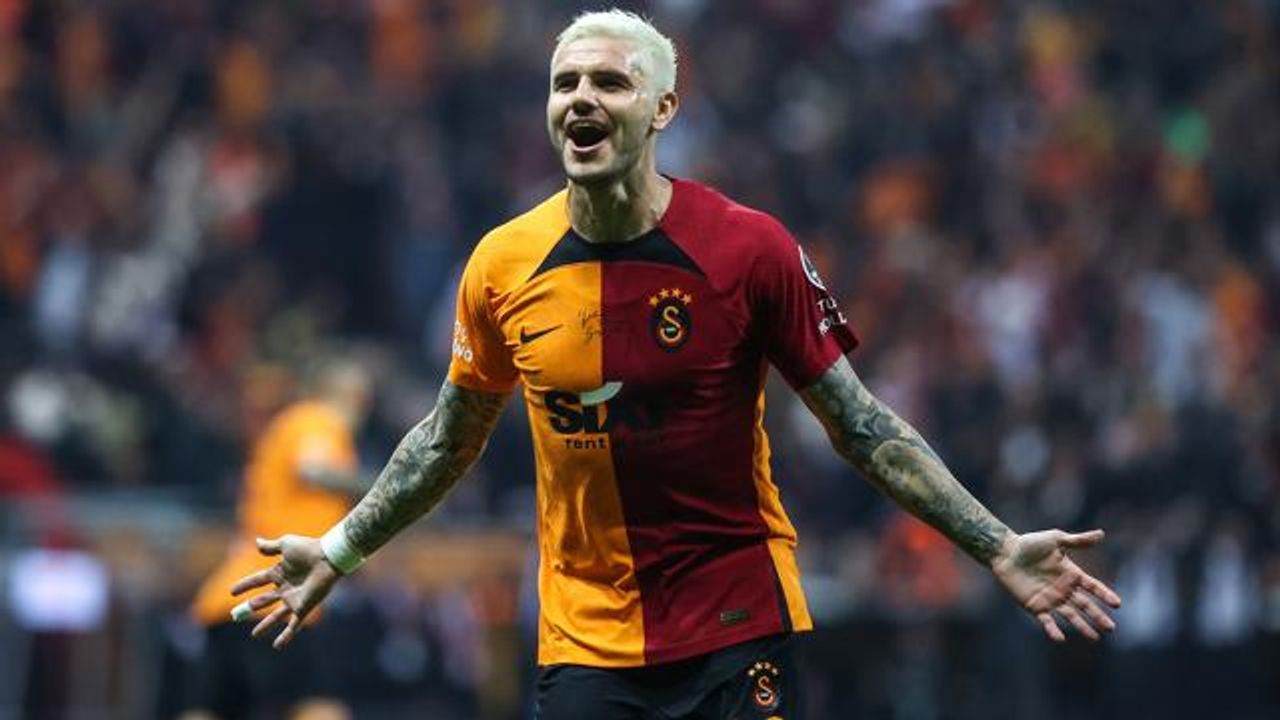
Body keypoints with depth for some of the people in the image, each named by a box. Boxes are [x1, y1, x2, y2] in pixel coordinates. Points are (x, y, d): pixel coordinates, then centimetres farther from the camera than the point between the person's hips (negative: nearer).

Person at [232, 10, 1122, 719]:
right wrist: (339, 552, 19)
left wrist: (1000, 548, -9)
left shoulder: (749, 249, -9)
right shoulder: (504, 266, 0)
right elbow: (450, 437, 16)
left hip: (739, 631, -2)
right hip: (586, 641, 2)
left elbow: (860, 425, -3)